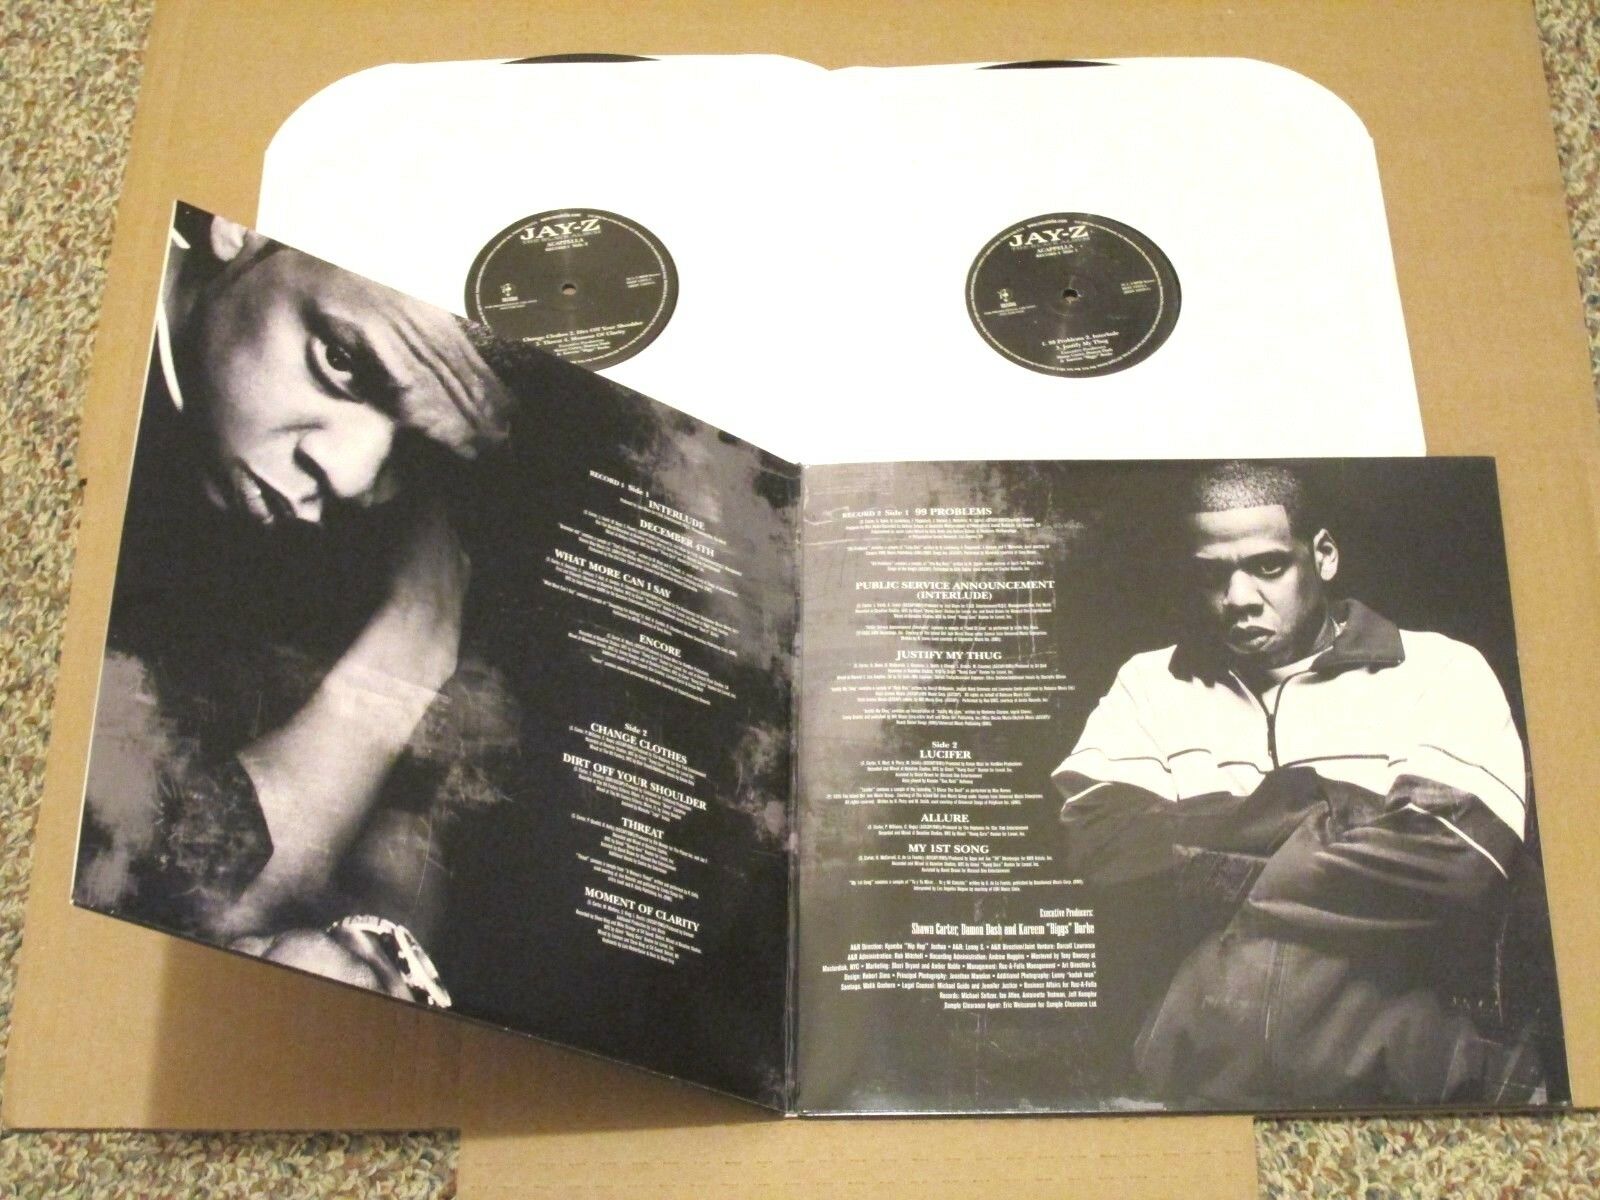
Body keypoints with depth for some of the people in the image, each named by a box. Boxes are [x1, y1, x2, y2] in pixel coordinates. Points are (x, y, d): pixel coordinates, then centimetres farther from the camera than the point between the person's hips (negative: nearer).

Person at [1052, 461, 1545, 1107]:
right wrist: (1324, 811, -6)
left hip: (1382, 1078, 0)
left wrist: (1217, 878, -3)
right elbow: (1095, 841, -3)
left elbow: (1453, 863, -8)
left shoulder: (1437, 672, 8)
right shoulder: (1150, 684, 14)